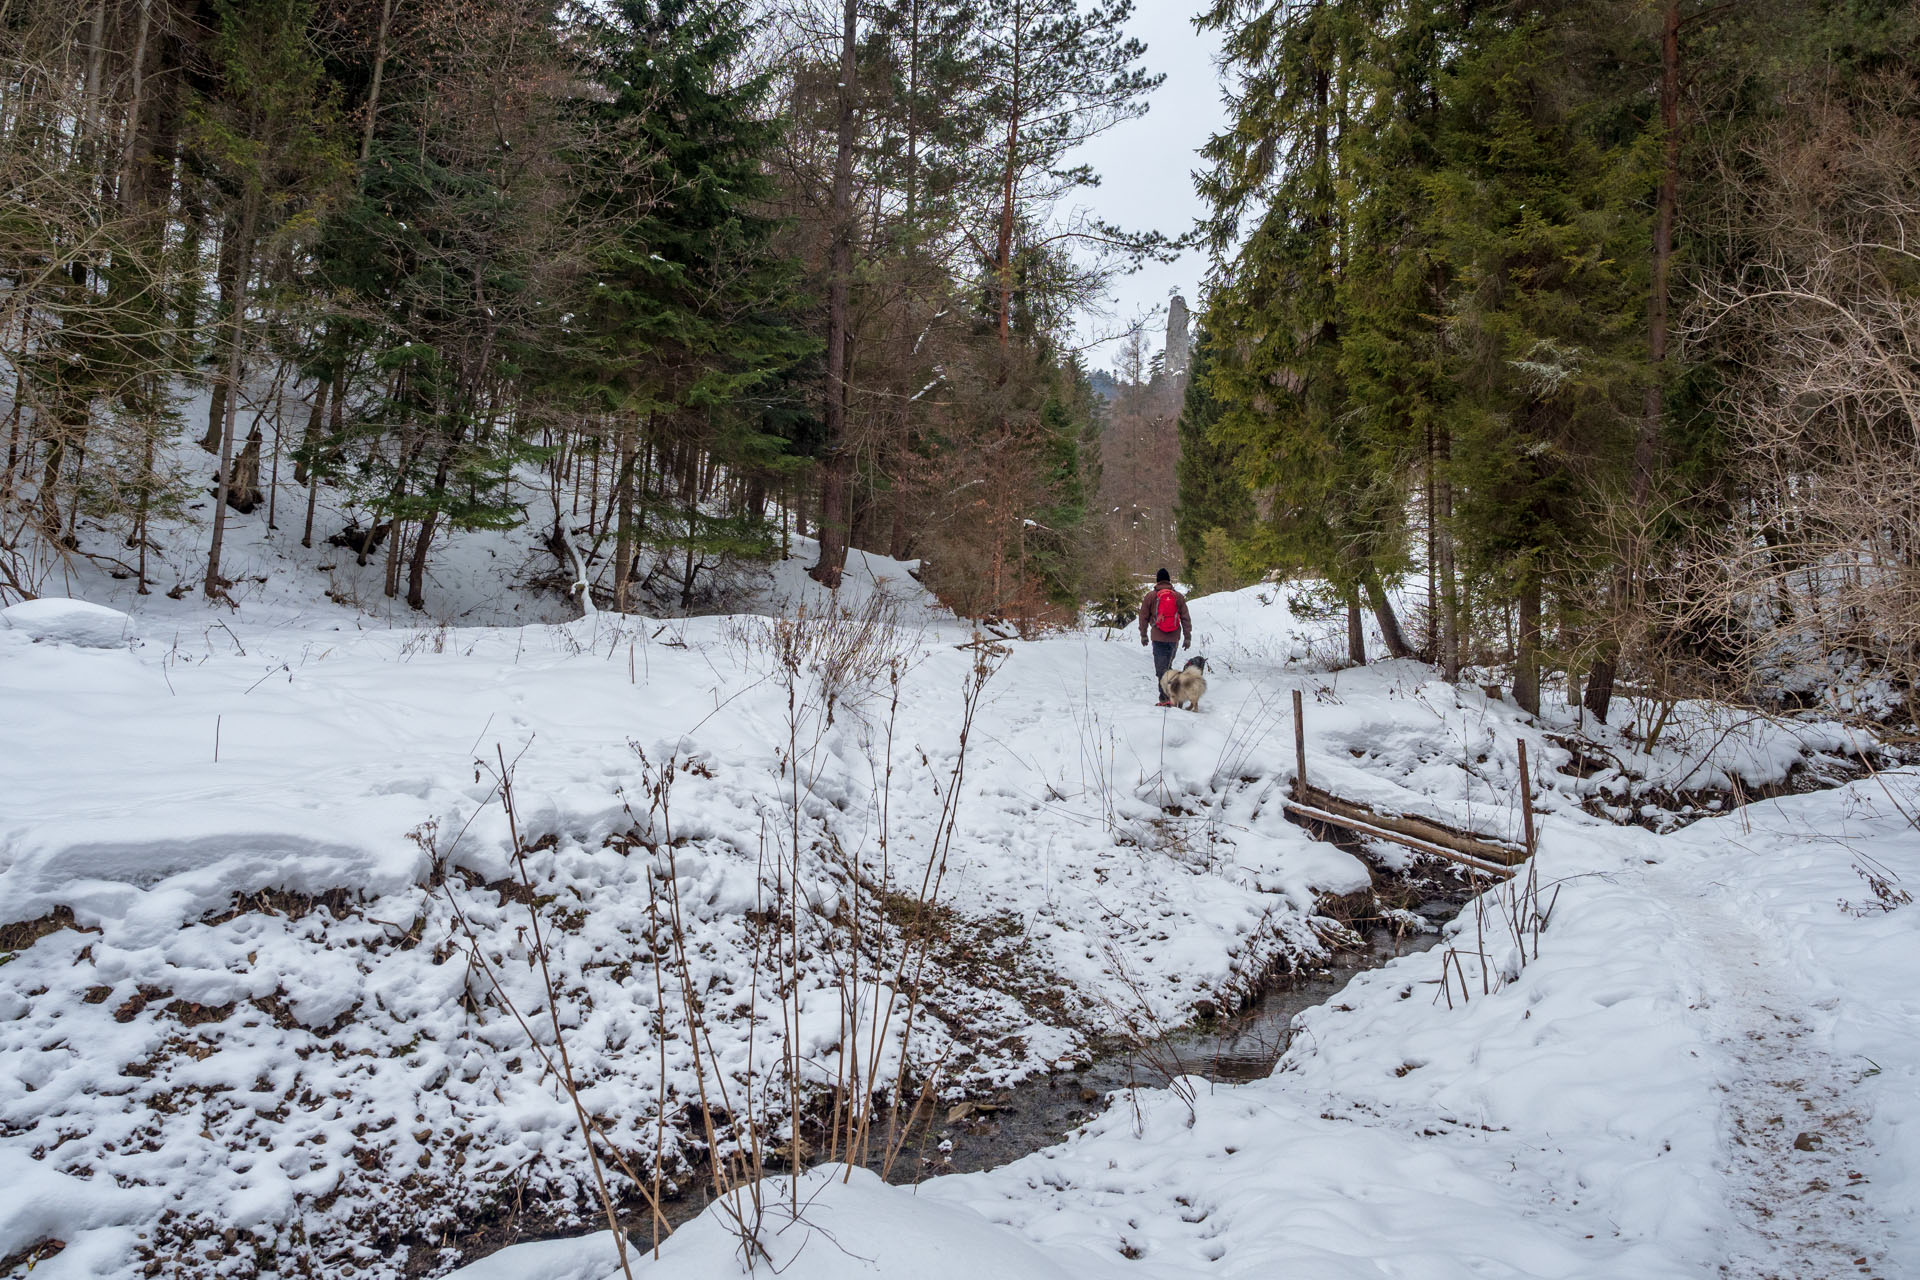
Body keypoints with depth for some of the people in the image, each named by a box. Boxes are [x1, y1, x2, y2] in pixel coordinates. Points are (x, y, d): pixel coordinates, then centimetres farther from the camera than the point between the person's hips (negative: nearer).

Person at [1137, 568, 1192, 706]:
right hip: (1174, 638, 3)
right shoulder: (1178, 597, 4)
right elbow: (1186, 618, 5)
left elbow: (1143, 617, 4)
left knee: (1161, 668, -2)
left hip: (1158, 638, -3)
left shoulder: (1151, 596, -1)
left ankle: (1165, 699, -9)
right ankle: (1169, 696, 18)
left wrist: (1143, 635, 15)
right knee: (1168, 666, 18)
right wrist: (1187, 637, 10)